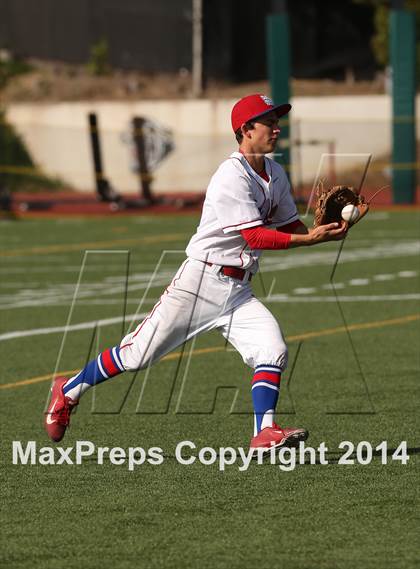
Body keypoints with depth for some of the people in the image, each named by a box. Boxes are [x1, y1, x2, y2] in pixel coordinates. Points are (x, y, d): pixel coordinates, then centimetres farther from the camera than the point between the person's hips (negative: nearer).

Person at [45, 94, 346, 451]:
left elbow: (289, 226, 14)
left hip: (238, 293, 7)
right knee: (138, 354, -2)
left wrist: (322, 231, -7)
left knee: (273, 350, -15)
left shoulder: (275, 174, 10)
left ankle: (264, 433, -18)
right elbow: (254, 237, -24)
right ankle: (69, 391, 16)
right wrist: (309, 239, -27)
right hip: (200, 283, -7)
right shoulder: (232, 177, -18)